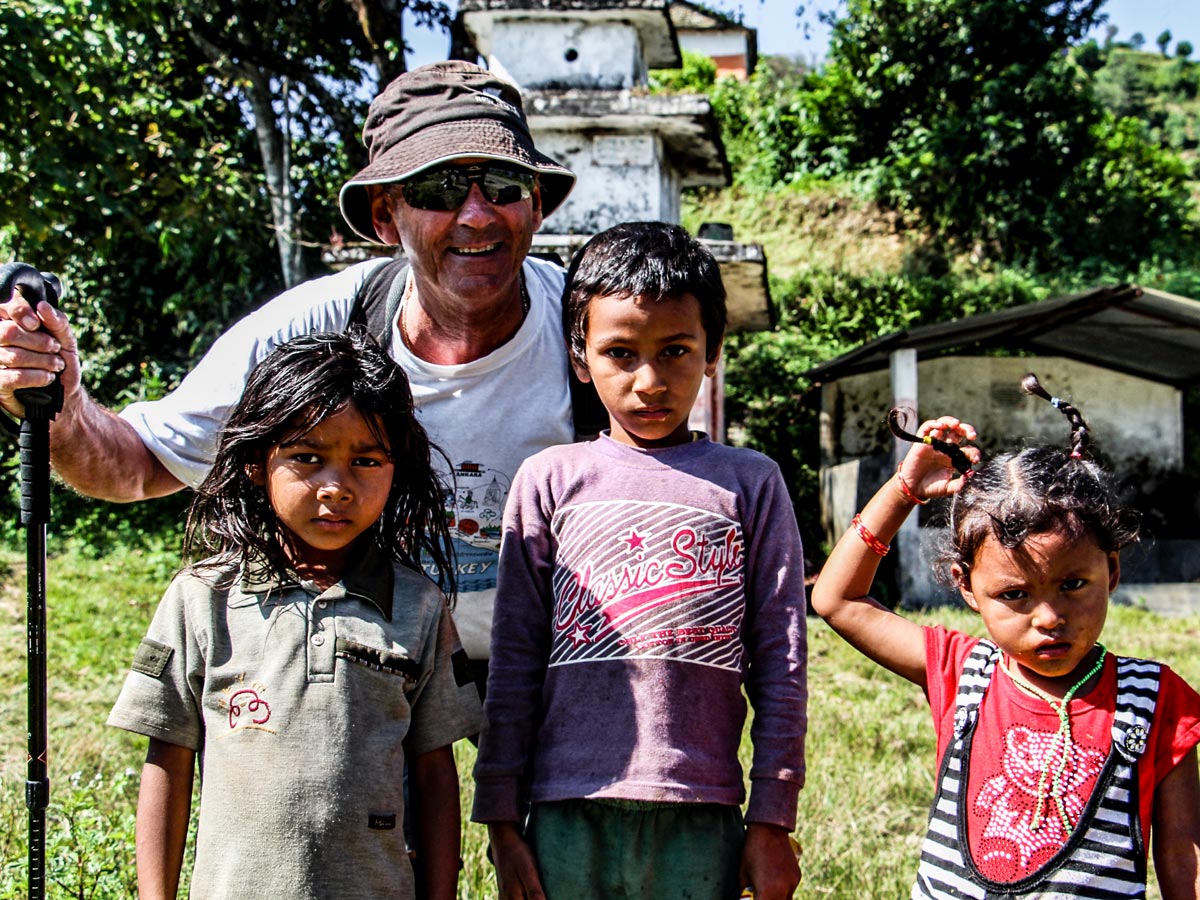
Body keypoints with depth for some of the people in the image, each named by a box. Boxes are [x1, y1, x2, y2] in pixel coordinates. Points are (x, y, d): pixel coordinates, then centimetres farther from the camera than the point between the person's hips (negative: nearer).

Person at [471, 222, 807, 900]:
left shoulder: (750, 483, 4)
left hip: (702, 823, 0)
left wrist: (773, 821, 2)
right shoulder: (550, 481, 5)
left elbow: (781, 663, 4)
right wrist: (502, 819, 4)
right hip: (568, 818, 1)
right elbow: (514, 659, 5)